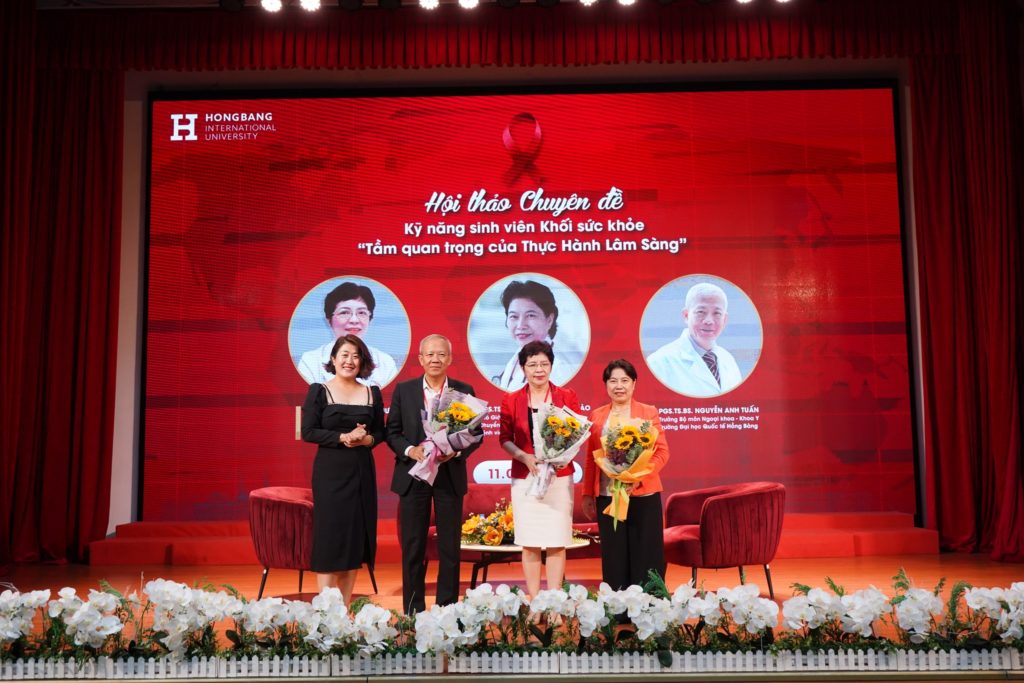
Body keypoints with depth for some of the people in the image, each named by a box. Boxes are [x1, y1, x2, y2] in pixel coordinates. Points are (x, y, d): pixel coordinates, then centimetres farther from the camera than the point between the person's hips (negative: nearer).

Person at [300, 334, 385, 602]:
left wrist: (367, 439, -12)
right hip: (330, 472, -3)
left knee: (356, 537, 4)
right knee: (329, 535, -5)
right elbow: (308, 432, -6)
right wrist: (343, 437, -18)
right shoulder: (319, 391, -1)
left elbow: (380, 432, 11)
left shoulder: (372, 393, 9)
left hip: (362, 472, 4)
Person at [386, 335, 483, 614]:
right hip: (413, 476, 0)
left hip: (450, 476, 0)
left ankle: (447, 610, 17)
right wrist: (411, 450, -14)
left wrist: (456, 451, -14)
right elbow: (392, 432, 4)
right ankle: (413, 612, 15)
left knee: (450, 548, 6)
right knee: (412, 547, 5)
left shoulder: (464, 391, 3)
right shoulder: (403, 390, 3)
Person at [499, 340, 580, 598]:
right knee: (529, 543, 2)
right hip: (524, 478, 1)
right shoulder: (511, 400, 5)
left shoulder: (567, 396, 3)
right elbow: (505, 438, 4)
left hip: (560, 477, 0)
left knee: (557, 543, 0)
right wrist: (526, 457, -14)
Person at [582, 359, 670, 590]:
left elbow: (662, 452, -1)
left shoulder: (649, 412, 4)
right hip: (608, 496, 2)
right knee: (614, 556, 5)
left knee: (644, 555, 0)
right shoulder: (597, 415, 11)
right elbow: (590, 458, 12)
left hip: (643, 495, -2)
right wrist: (588, 495, 8)